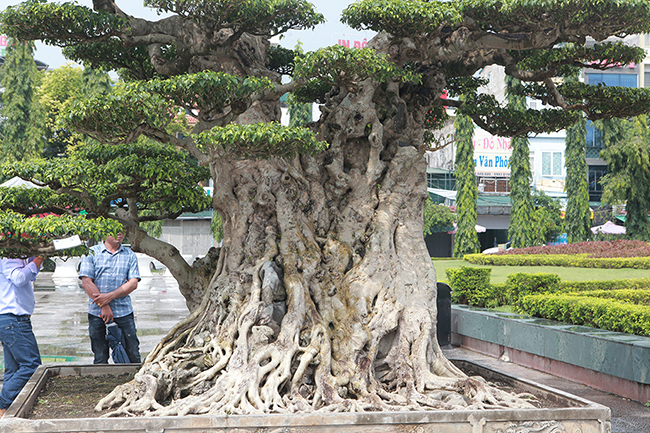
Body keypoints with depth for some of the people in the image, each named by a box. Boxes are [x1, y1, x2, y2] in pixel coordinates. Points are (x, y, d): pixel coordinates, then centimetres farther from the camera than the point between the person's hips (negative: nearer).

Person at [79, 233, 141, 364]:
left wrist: (110, 296, -13)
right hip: (97, 313, -1)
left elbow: (133, 283, 0)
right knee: (100, 358, 4)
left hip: (124, 312, 1)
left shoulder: (129, 255, 9)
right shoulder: (92, 253, 3)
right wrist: (104, 306, -10)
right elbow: (86, 281, -4)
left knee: (133, 355, 1)